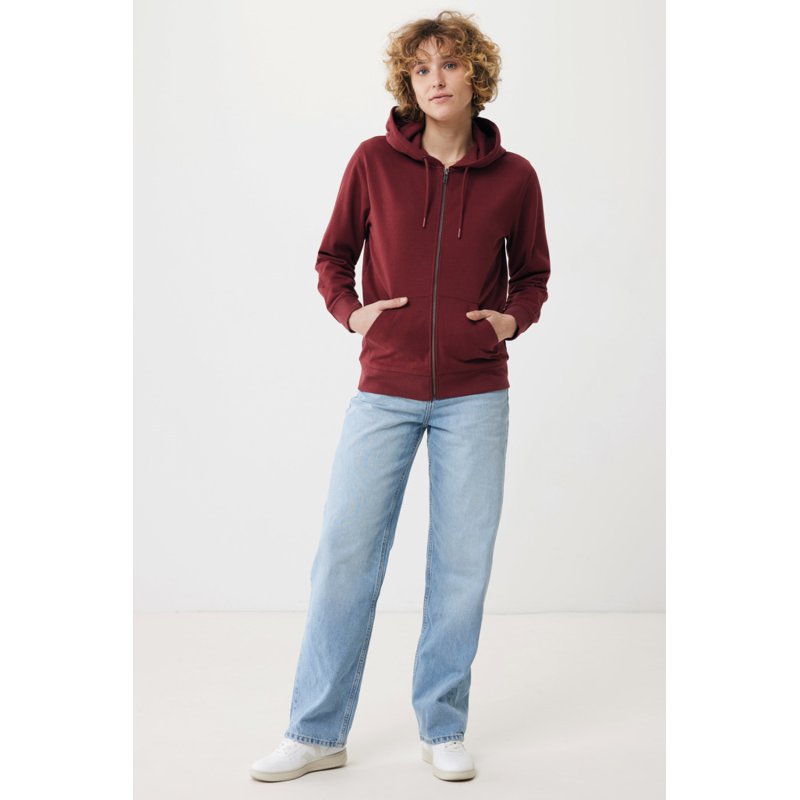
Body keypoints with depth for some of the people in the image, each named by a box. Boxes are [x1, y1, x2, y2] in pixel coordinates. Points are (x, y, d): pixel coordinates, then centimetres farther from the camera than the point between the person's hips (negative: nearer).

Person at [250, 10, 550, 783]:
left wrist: (511, 319, -4)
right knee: (344, 555, 0)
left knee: (462, 562, 5)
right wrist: (352, 312, -6)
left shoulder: (514, 177, 2)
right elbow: (332, 258, 11)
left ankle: (442, 729, 22)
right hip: (385, 391, 0)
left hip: (475, 394, 1)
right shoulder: (374, 161, 1)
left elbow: (532, 275, 14)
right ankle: (316, 733, 14)